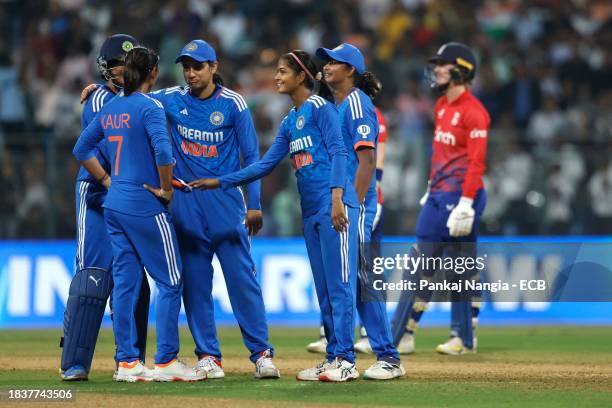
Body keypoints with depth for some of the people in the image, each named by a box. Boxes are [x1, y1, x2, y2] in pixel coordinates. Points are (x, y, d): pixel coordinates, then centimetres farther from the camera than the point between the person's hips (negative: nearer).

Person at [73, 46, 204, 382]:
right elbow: (162, 151, -25)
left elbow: (81, 149, 16)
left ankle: (126, 362, 10)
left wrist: (107, 180, 16)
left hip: (115, 204, 7)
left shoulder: (109, 108, 9)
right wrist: (166, 189, -12)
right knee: (170, 282, 0)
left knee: (124, 282, 9)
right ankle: (165, 362, -2)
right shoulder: (149, 107, -12)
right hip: (145, 207, -7)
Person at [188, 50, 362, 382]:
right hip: (311, 211, 9)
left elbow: (338, 152, -12)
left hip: (335, 204, -9)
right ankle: (332, 358, 12)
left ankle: (345, 361, -11)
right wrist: (220, 182, 16)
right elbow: (265, 165, 20)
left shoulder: (320, 107, -3)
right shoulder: (289, 122, 20)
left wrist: (337, 197, -23)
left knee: (339, 282, -10)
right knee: (323, 288, 9)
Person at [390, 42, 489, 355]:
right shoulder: (442, 106, 15)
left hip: (460, 196, -9)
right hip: (438, 196, 9)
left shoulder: (473, 112, -13)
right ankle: (401, 336, 10)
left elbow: (476, 162, -18)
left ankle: (464, 338, 5)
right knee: (422, 264, 8)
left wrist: (465, 203, -23)